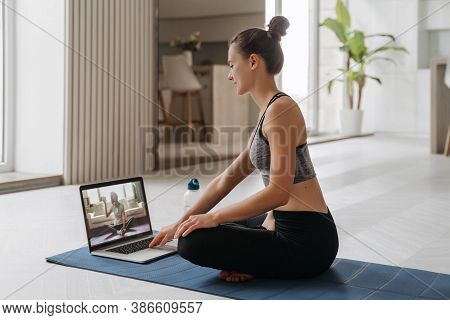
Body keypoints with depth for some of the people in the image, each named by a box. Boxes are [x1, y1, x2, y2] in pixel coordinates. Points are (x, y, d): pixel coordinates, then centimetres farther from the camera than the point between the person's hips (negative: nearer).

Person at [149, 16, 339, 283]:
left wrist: (215, 217, -17)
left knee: (193, 242, -12)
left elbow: (279, 192, -25)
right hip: (290, 226, 10)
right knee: (220, 228, 30)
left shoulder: (280, 110, -18)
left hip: (305, 241, -10)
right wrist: (179, 223, 15)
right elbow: (226, 179, 15)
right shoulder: (270, 111, 13)